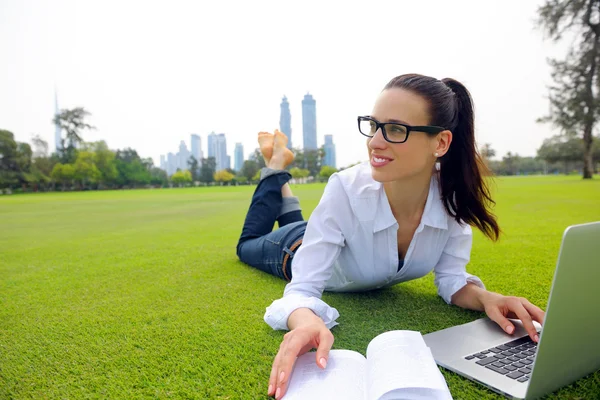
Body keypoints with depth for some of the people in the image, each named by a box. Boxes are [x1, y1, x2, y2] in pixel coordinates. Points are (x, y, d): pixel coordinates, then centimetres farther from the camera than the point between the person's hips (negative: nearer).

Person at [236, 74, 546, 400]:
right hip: (308, 253, -3)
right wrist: (307, 323, -63)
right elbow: (302, 290, -41)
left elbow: (451, 279, -19)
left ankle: (281, 183, 49)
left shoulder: (454, 194, -33)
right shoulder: (345, 191, -43)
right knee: (248, 245, 30)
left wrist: (487, 298, -40)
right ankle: (276, 166, 33)